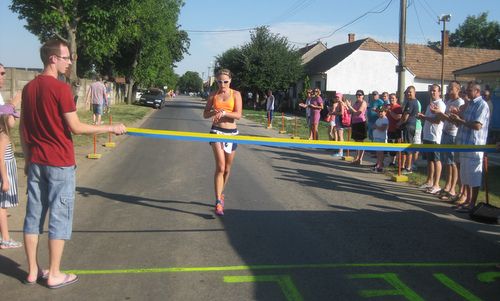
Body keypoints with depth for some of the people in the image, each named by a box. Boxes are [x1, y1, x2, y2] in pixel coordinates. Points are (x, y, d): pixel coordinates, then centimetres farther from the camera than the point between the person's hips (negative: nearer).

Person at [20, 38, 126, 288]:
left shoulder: (28, 88, 8)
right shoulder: (61, 88, -15)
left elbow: (23, 128, 12)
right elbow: (76, 128, -15)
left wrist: (28, 158, 20)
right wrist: (111, 128, -8)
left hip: (36, 162, 7)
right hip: (60, 163, -7)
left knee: (33, 215, 11)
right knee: (59, 217, 2)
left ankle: (33, 271, 21)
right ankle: (54, 275, 10)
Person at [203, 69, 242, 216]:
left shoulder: (236, 94, 2)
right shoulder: (213, 95, 7)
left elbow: (238, 115, -9)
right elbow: (205, 114, 8)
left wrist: (224, 113, -24)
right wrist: (213, 112, -13)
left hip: (231, 133, 1)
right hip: (216, 131, -1)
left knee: (227, 169, 11)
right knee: (220, 167, -15)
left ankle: (220, 194, 36)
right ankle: (218, 202, -15)